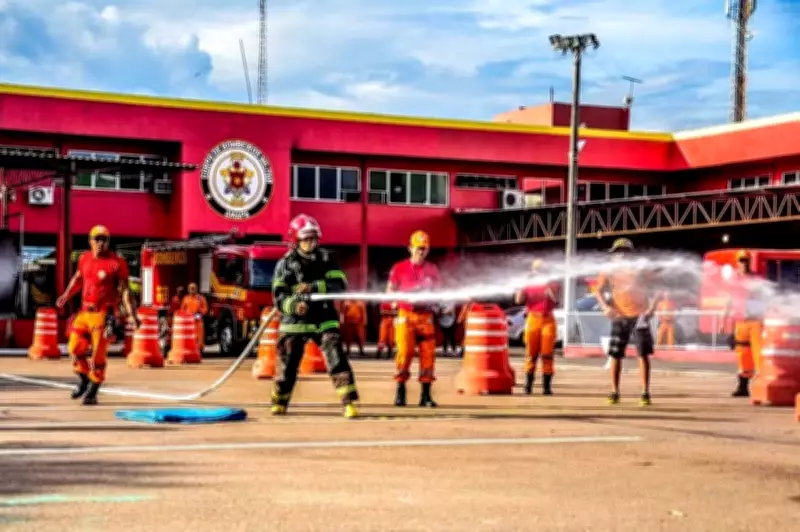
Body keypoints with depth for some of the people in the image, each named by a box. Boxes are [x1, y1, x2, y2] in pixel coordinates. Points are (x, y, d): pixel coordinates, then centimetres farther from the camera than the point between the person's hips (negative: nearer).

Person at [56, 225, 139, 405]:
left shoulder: (116, 263, -10)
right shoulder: (85, 259, 7)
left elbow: (124, 290, -11)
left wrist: (131, 315, -16)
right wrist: (66, 296, 21)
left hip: (103, 314, -6)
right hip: (85, 311, 6)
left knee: (98, 355, -3)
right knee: (74, 347, 8)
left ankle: (92, 392, 11)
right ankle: (83, 380, 32)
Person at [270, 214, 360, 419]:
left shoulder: (325, 258, 4)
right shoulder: (285, 263, 1)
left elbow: (339, 284, -8)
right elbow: (278, 296, -5)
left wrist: (313, 287, -21)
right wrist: (293, 305, -26)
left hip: (324, 319, 0)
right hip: (294, 321, 0)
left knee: (337, 358, -14)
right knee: (287, 364, 6)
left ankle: (349, 403, -13)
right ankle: (280, 403, 28)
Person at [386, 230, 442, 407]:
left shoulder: (432, 270, 13)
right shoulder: (399, 268, 6)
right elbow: (390, 292, 7)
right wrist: (405, 295, -10)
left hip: (426, 316, 3)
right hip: (406, 315, -2)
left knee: (428, 353, -3)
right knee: (405, 351, -13)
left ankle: (426, 394, 4)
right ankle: (400, 391, -4)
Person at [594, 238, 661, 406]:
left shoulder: (639, 270, 4)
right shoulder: (609, 272, 8)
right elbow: (599, 291, -1)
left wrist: (652, 307, -10)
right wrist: (606, 306, -18)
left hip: (639, 316, -1)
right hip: (619, 318, 2)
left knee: (643, 354, -5)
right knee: (615, 355, 0)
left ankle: (645, 393, -3)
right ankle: (614, 392, 9)